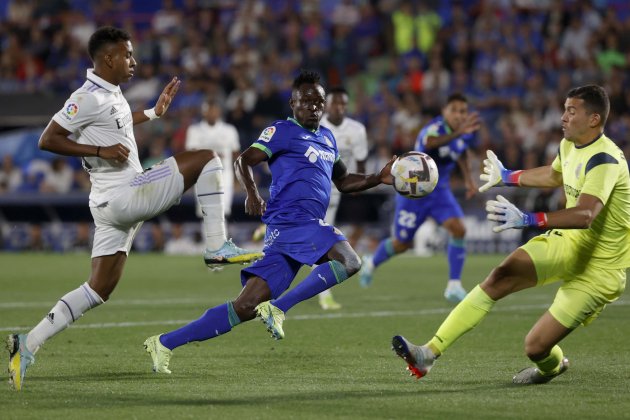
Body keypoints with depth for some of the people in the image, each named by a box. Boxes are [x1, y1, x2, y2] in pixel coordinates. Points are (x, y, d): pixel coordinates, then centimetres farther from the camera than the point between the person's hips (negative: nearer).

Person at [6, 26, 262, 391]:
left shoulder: (111, 93, 16)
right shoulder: (89, 97, -14)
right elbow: (47, 140, -16)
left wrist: (154, 113, 30)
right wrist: (101, 151, -21)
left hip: (114, 204, 10)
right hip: (122, 195, -10)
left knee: (100, 289, 9)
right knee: (206, 158, -7)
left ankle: (28, 345, 5)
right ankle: (217, 246, -6)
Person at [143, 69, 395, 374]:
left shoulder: (327, 138, 27)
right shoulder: (283, 131, 2)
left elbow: (343, 181, 37)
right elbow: (244, 161, -6)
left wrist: (379, 178, 23)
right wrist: (252, 193, -24)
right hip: (291, 220, -7)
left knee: (246, 307, -2)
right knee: (349, 261, -28)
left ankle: (165, 343, -2)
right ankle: (278, 308, -26)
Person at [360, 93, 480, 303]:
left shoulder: (467, 133, -5)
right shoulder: (434, 128, -29)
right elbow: (430, 143, -57)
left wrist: (468, 178, 12)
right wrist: (458, 132, -73)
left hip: (440, 191, 5)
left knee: (458, 229, -20)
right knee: (402, 244, 10)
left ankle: (454, 285, -11)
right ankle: (372, 263, 42)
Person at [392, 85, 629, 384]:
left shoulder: (605, 160, -25)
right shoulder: (569, 146, 2)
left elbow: (586, 214, -41)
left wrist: (527, 220, -51)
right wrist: (507, 177, 38)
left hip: (599, 267, -7)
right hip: (569, 241, 7)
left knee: (535, 347, -10)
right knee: (500, 277, -16)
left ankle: (552, 366, 30)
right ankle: (429, 353, -18)